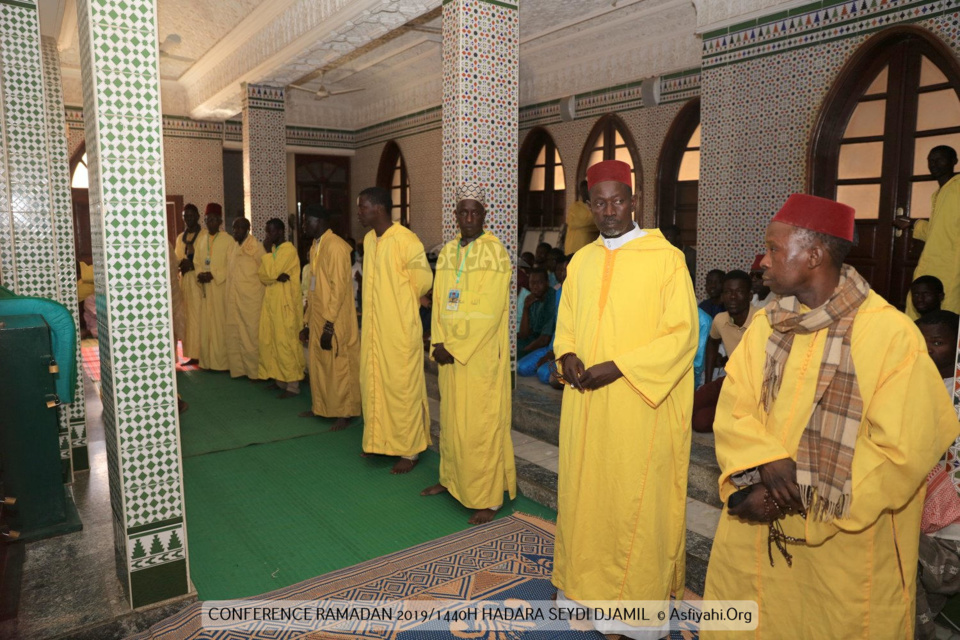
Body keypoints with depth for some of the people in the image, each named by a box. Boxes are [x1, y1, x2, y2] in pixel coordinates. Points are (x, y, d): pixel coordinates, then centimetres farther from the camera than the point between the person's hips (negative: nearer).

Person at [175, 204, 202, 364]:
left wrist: (192, 264, -19)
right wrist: (181, 263, -4)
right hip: (185, 281, 6)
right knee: (189, 317, 4)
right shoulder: (180, 238, 17)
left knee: (201, 316, -8)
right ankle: (193, 354, 8)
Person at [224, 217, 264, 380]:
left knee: (251, 333, -1)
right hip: (234, 298, 7)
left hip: (251, 298, -7)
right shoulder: (233, 247, 13)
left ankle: (255, 370, 9)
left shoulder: (256, 246, -9)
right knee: (234, 333, 10)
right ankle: (238, 367, 21)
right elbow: (230, 272, 17)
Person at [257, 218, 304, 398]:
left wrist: (267, 251, -10)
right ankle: (279, 378, 20)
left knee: (286, 343, -8)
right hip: (271, 301, 9)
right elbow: (262, 275, 5)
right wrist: (277, 276, -15)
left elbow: (271, 272, -21)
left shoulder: (289, 250, -11)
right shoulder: (272, 250, 15)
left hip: (285, 303, -9)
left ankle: (292, 385, -3)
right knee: (270, 341, 10)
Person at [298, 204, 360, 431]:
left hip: (334, 322, -9)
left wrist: (329, 324, -22)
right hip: (318, 319, 9)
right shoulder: (315, 246, 14)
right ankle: (320, 406, 30)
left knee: (339, 367, 1)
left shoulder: (335, 246, -15)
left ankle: (344, 413, 11)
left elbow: (339, 287, -20)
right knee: (318, 364, 16)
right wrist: (306, 322, 16)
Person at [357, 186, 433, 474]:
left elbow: (423, 280, -8)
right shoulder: (369, 240, 9)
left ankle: (409, 450, 14)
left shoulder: (405, 240, -16)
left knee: (402, 387, 1)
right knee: (373, 383, 15)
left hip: (400, 329, -8)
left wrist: (401, 302, 5)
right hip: (373, 328, 8)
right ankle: (380, 440, 32)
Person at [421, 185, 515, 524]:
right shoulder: (447, 252, 10)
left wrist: (455, 348, -15)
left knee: (481, 423, -1)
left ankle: (487, 498, 9)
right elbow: (439, 301, 10)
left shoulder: (495, 252, -10)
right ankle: (451, 478, 32)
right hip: (449, 352, 6)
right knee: (451, 418, 15)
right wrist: (439, 343, -2)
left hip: (481, 353, -6)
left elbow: (488, 312, -16)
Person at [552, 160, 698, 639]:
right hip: (586, 402, 6)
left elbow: (683, 333, -11)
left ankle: (640, 600, 23)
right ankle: (586, 583, 34)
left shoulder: (666, 258, -8)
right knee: (584, 490, 14)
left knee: (636, 501, 4)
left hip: (641, 403, -5)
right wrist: (567, 355, -5)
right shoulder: (581, 261, 10)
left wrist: (618, 367, -18)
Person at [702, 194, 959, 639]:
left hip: (845, 544, -4)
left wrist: (796, 490, -18)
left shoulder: (891, 335, -16)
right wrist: (767, 462, -22)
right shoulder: (765, 324, -1)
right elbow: (733, 411, -3)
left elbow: (901, 452, -17)